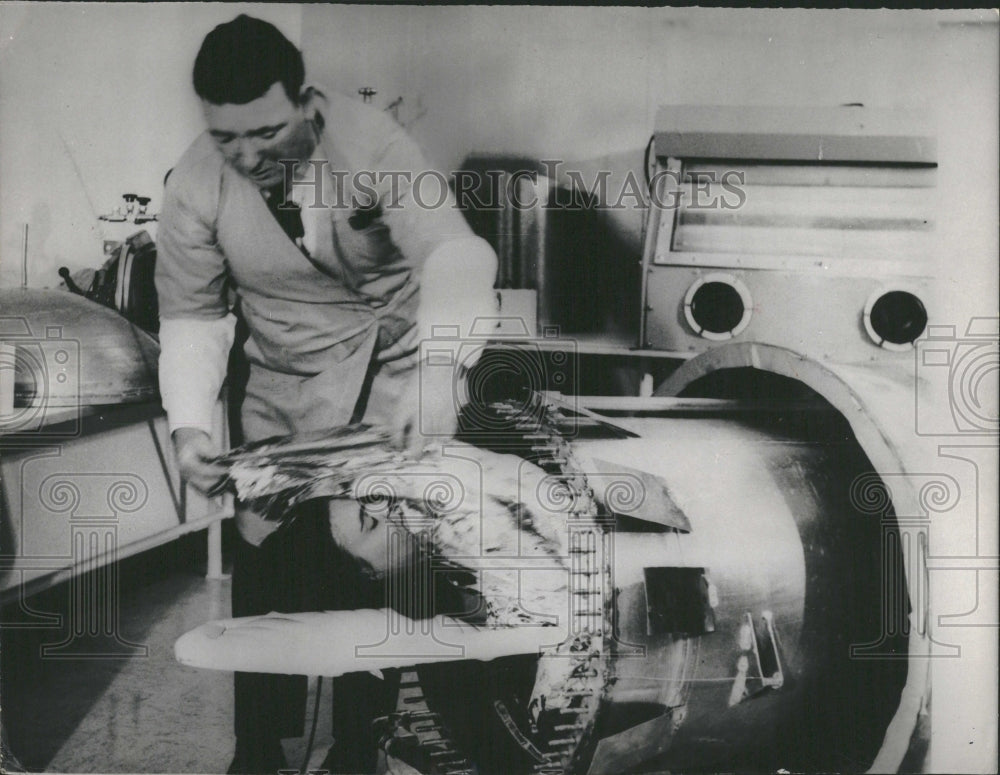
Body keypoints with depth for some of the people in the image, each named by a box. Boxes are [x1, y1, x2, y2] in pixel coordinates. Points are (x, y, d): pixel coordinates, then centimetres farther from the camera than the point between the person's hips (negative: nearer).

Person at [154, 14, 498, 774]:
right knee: (267, 568, 0)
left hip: (400, 362, -2)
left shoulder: (368, 141, -22)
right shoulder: (195, 185, -12)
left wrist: (438, 372, -48)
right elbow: (192, 316, -5)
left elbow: (452, 253, -31)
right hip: (287, 386, 3)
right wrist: (190, 422, -22)